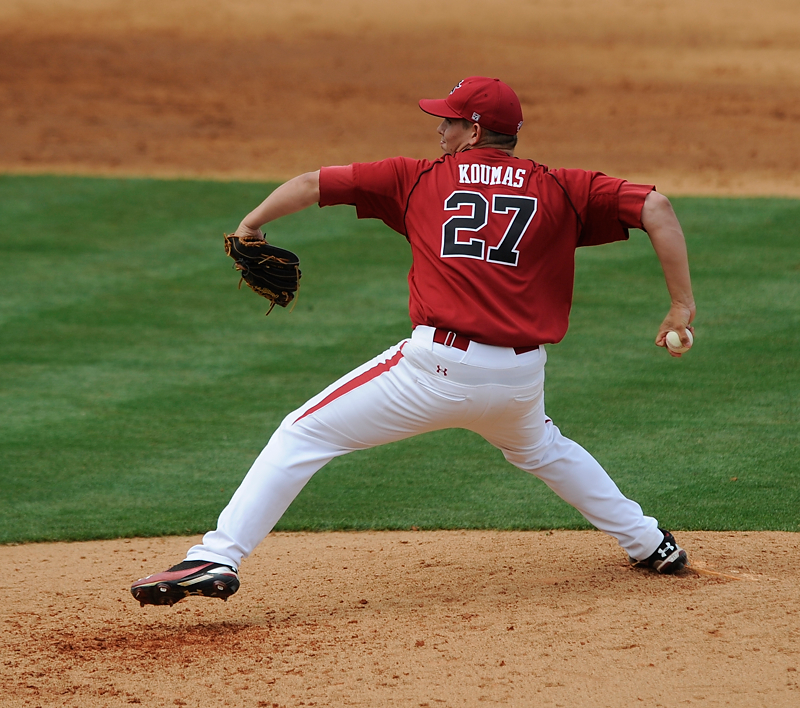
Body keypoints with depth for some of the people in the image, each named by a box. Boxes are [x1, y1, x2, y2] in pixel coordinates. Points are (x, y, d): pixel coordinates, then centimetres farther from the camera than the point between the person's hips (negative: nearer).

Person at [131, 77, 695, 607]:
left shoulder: (420, 180, 10)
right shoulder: (559, 190, 10)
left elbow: (313, 184, 14)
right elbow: (655, 207, 1)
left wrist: (252, 225, 29)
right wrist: (682, 306, 4)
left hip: (439, 366, -4)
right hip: (521, 380, 4)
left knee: (303, 436, 2)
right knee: (541, 449, 37)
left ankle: (217, 558, -11)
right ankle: (650, 545, 42)